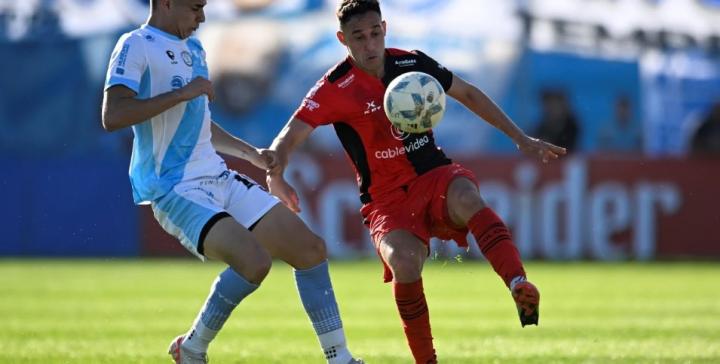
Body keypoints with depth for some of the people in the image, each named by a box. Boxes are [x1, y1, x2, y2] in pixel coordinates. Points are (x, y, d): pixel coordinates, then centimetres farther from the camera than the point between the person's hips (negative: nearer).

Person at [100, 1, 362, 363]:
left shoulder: (193, 48, 18)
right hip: (177, 188, -9)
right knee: (255, 261, -28)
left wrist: (251, 154, 23)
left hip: (219, 180, 9)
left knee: (310, 248, 3)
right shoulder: (137, 47, -9)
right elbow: (112, 116, -24)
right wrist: (182, 93, -21)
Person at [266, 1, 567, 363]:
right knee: (404, 262, -31)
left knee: (466, 197, -34)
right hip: (387, 199, -2)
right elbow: (288, 137, -17)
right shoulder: (335, 88, -8)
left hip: (435, 176, 2)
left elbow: (468, 94, 17)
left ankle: (519, 286, -53)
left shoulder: (412, 63, 3)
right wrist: (275, 177, -39)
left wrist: (521, 138, 18)